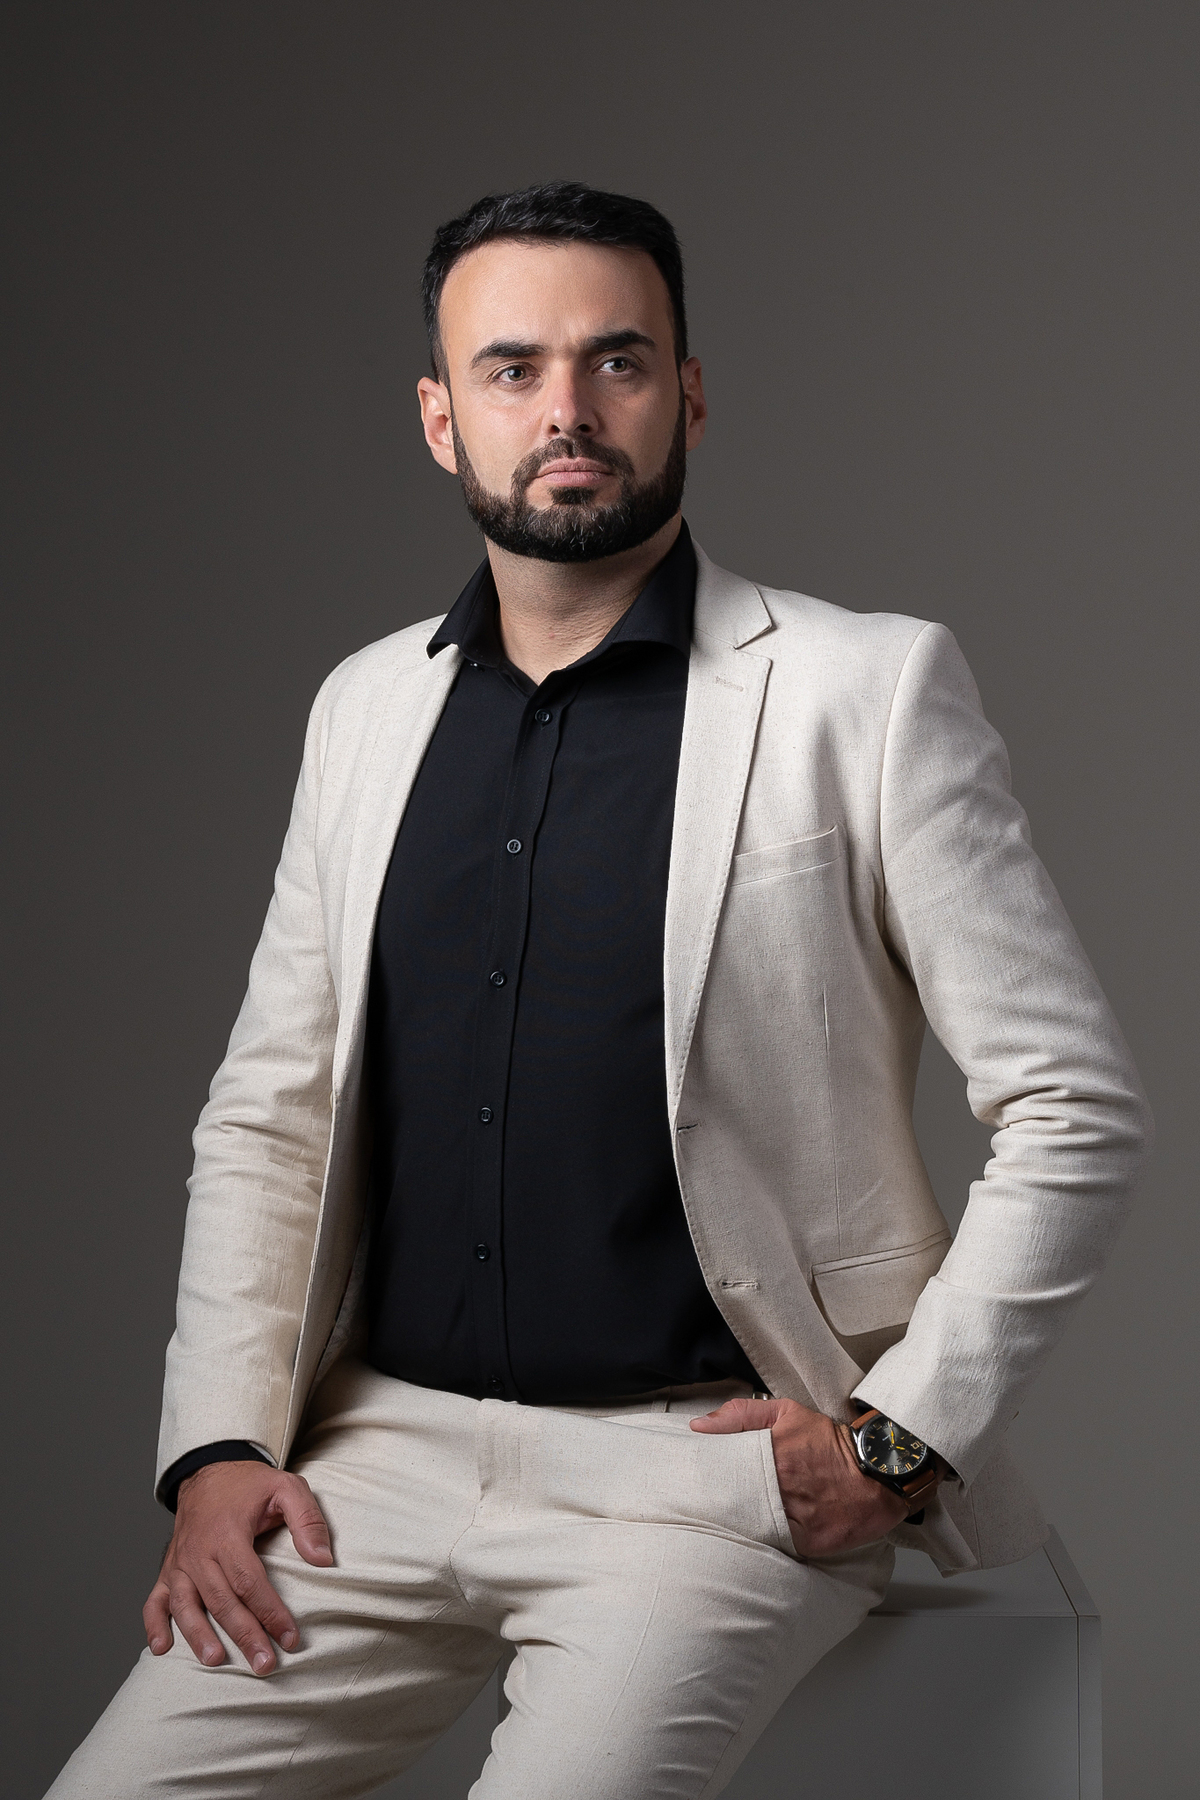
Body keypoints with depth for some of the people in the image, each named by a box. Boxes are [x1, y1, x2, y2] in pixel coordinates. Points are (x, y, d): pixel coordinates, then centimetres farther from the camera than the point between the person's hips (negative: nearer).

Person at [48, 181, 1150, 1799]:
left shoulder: (865, 691, -3)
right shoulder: (366, 708, 12)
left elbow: (1077, 1111, -3)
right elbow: (266, 1115, 15)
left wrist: (904, 1436, -8)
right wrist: (222, 1446, 3)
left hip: (712, 1467, -4)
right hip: (388, 1454, 5)